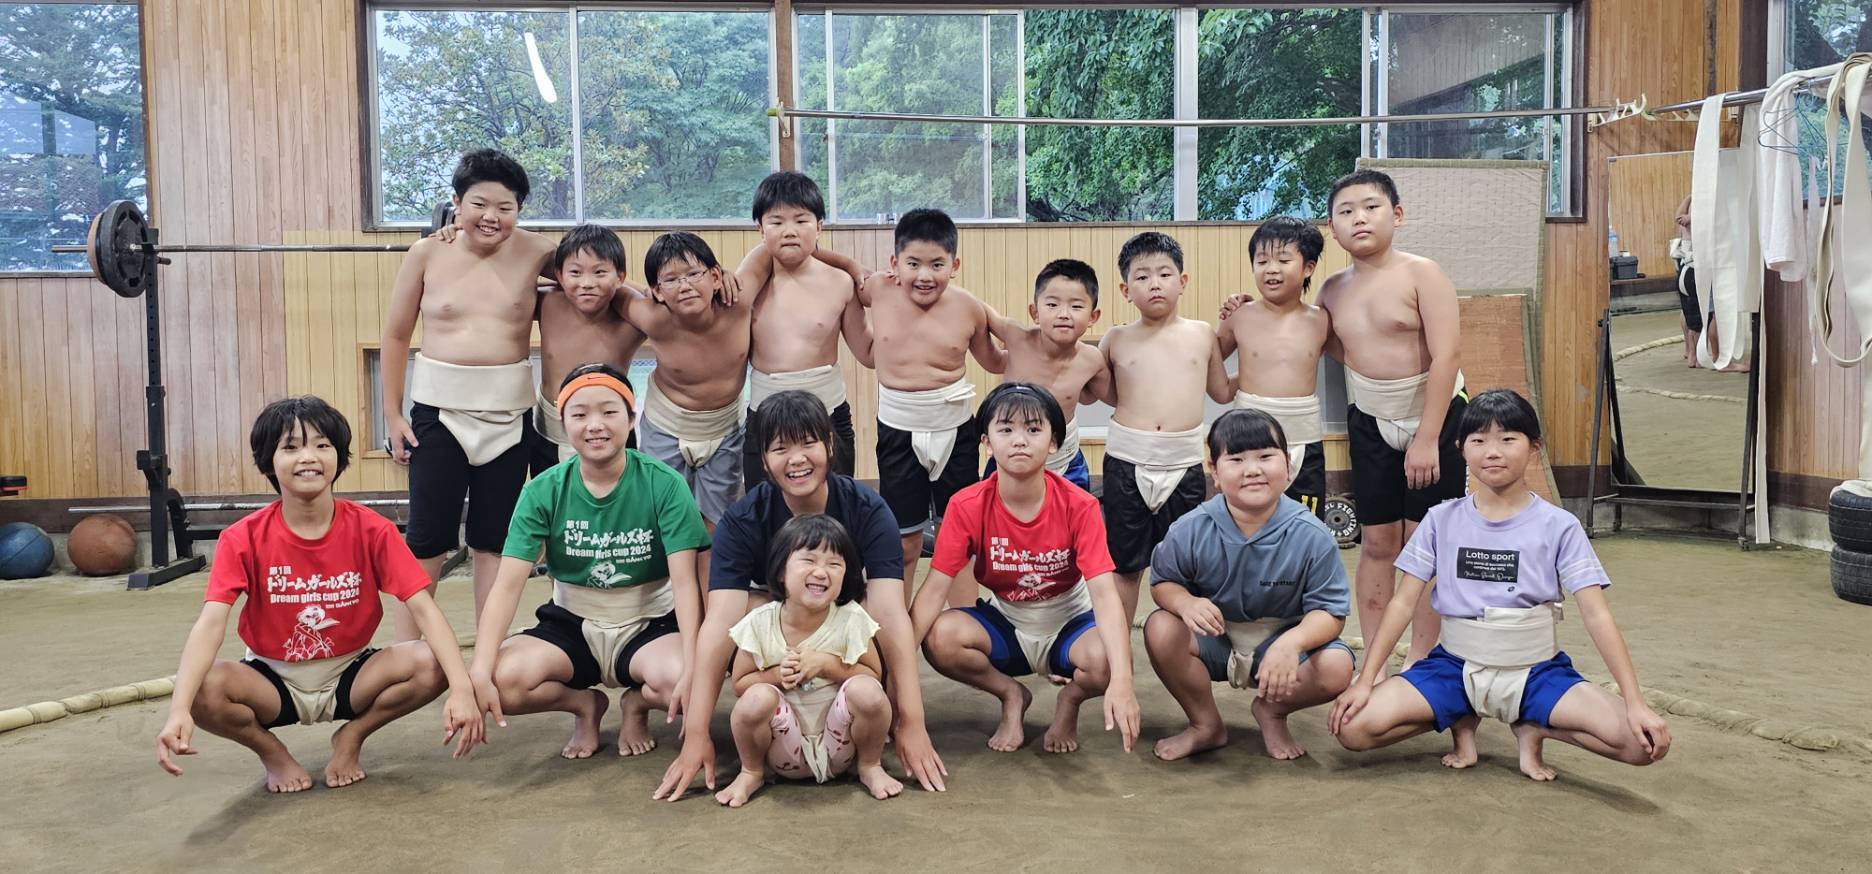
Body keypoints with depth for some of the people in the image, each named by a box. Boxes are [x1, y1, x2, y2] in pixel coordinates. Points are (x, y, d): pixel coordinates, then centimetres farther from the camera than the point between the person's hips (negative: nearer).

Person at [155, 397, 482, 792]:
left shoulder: (371, 530, -14)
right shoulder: (244, 538, -14)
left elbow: (423, 608, -21)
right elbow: (210, 624, -26)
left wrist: (462, 689, -36)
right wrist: (179, 711, -43)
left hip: (350, 675, 1)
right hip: (273, 681, 0)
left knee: (430, 665, -28)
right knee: (204, 687, -32)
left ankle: (351, 737, 2)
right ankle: (272, 752, 1)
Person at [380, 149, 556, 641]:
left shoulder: (536, 254, -3)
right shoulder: (427, 254, -2)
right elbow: (396, 335, 5)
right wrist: (392, 414, 4)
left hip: (508, 411, 1)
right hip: (438, 408, -1)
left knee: (495, 539, 10)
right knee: (427, 539, 2)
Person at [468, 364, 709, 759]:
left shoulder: (664, 485, -14)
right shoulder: (544, 491, -9)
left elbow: (685, 582, -19)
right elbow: (508, 583, -15)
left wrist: (692, 669, -34)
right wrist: (480, 671, -30)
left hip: (648, 626, -1)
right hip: (572, 626, 2)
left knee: (682, 683, -34)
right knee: (503, 679, -27)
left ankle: (637, 704, 5)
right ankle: (586, 704, 6)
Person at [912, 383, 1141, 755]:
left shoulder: (1079, 506, -20)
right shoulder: (967, 507, -17)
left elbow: (1104, 593, -29)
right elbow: (935, 588, -18)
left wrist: (1121, 681, -43)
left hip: (1069, 623, -1)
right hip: (1004, 624, 1)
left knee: (1104, 660, -36)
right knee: (941, 637, -30)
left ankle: (1070, 701, 4)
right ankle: (1011, 695, 2)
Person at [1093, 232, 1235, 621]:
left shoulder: (1202, 335, 8)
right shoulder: (1116, 340, 5)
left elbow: (1223, 393, 16)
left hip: (1184, 463, 1)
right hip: (1126, 462, -1)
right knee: (1125, 565, 7)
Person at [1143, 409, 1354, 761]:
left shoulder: (1311, 535, -18)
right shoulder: (1191, 530, -15)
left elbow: (1330, 611, -15)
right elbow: (1162, 582, -2)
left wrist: (1291, 643, -37)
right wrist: (1185, 602, -28)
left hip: (1282, 641, -1)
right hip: (1216, 638, 1)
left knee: (1336, 667, -29)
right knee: (1160, 630, -29)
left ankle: (1272, 712, 7)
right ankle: (1206, 725, -1)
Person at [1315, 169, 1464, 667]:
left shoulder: (1420, 274, -14)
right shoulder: (1333, 290, 1)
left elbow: (1446, 356, -19)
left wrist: (1426, 438, -22)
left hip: (1434, 418, -4)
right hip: (1371, 423, 4)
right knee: (1377, 543, 7)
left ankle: (1421, 658, 13)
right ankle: (1374, 661, 15)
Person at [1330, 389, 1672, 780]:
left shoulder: (1558, 527, -5)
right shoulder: (1442, 520, -1)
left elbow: (1597, 614, -9)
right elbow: (1404, 602, -1)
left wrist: (1635, 703, -18)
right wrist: (1365, 681, -9)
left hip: (1534, 672, -1)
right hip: (1455, 667, 1)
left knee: (1644, 742, -25)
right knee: (1354, 727, -22)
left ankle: (1534, 725, 4)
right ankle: (1462, 720, 6)